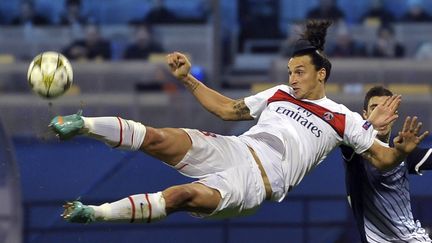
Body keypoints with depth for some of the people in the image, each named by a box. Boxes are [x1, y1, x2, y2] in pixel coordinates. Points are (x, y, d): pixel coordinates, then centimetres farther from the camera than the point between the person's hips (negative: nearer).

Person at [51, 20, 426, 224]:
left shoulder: (343, 119, 9)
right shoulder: (279, 94, 23)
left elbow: (383, 159, 5)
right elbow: (228, 109, 30)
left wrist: (402, 149, -19)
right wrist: (188, 80, 23)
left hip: (257, 181, -5)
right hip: (233, 149, 5)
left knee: (182, 196, -33)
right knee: (156, 138, -24)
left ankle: (93, 213, -36)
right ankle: (81, 124, -22)